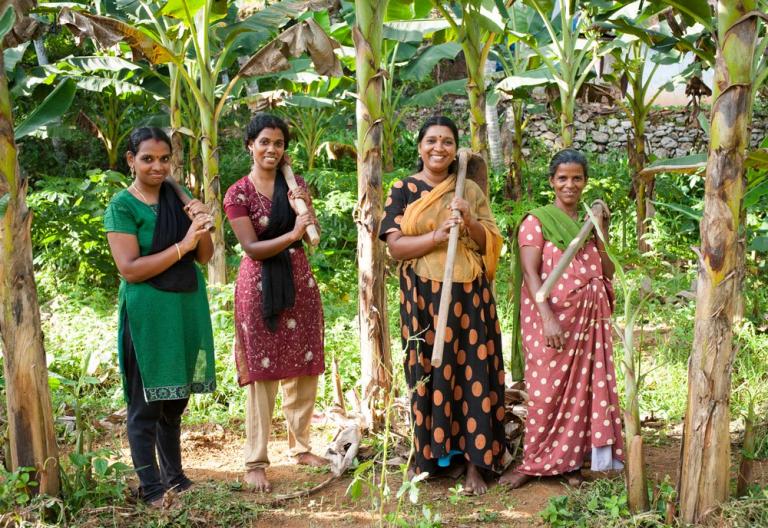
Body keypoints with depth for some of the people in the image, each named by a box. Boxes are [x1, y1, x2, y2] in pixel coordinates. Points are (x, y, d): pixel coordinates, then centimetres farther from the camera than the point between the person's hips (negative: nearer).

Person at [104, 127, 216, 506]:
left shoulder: (178, 196, 8)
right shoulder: (122, 206, -8)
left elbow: (205, 256, 8)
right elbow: (130, 269, -16)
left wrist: (202, 228, -12)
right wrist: (182, 246, -20)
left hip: (187, 306, 6)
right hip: (147, 311, -6)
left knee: (175, 398, 14)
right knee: (146, 404, 1)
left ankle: (174, 477, 26)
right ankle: (151, 489, 10)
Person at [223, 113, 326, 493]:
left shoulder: (295, 185, 9)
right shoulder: (238, 194, -4)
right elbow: (252, 248, -12)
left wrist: (305, 209, -16)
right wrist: (292, 234, -25)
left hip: (298, 282, 4)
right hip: (259, 285, -4)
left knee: (304, 369, 8)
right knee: (261, 373, -2)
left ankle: (301, 447, 23)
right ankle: (255, 462, 5)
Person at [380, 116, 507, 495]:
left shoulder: (470, 190, 11)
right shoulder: (403, 190, 4)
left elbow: (491, 243, 8)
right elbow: (395, 246, -6)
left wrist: (469, 221, -10)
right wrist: (438, 235, -18)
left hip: (468, 295, 2)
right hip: (424, 296, -1)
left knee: (472, 372, -1)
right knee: (429, 371, 1)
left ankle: (473, 462, 4)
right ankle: (429, 454, 15)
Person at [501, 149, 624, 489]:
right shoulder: (536, 221, -2)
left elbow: (608, 272, 10)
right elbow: (530, 272, -12)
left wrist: (601, 234, -2)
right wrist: (548, 319, -22)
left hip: (589, 319, 5)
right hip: (552, 317, -5)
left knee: (582, 390, 7)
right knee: (547, 390, -2)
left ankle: (569, 461, 17)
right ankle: (535, 461, 10)